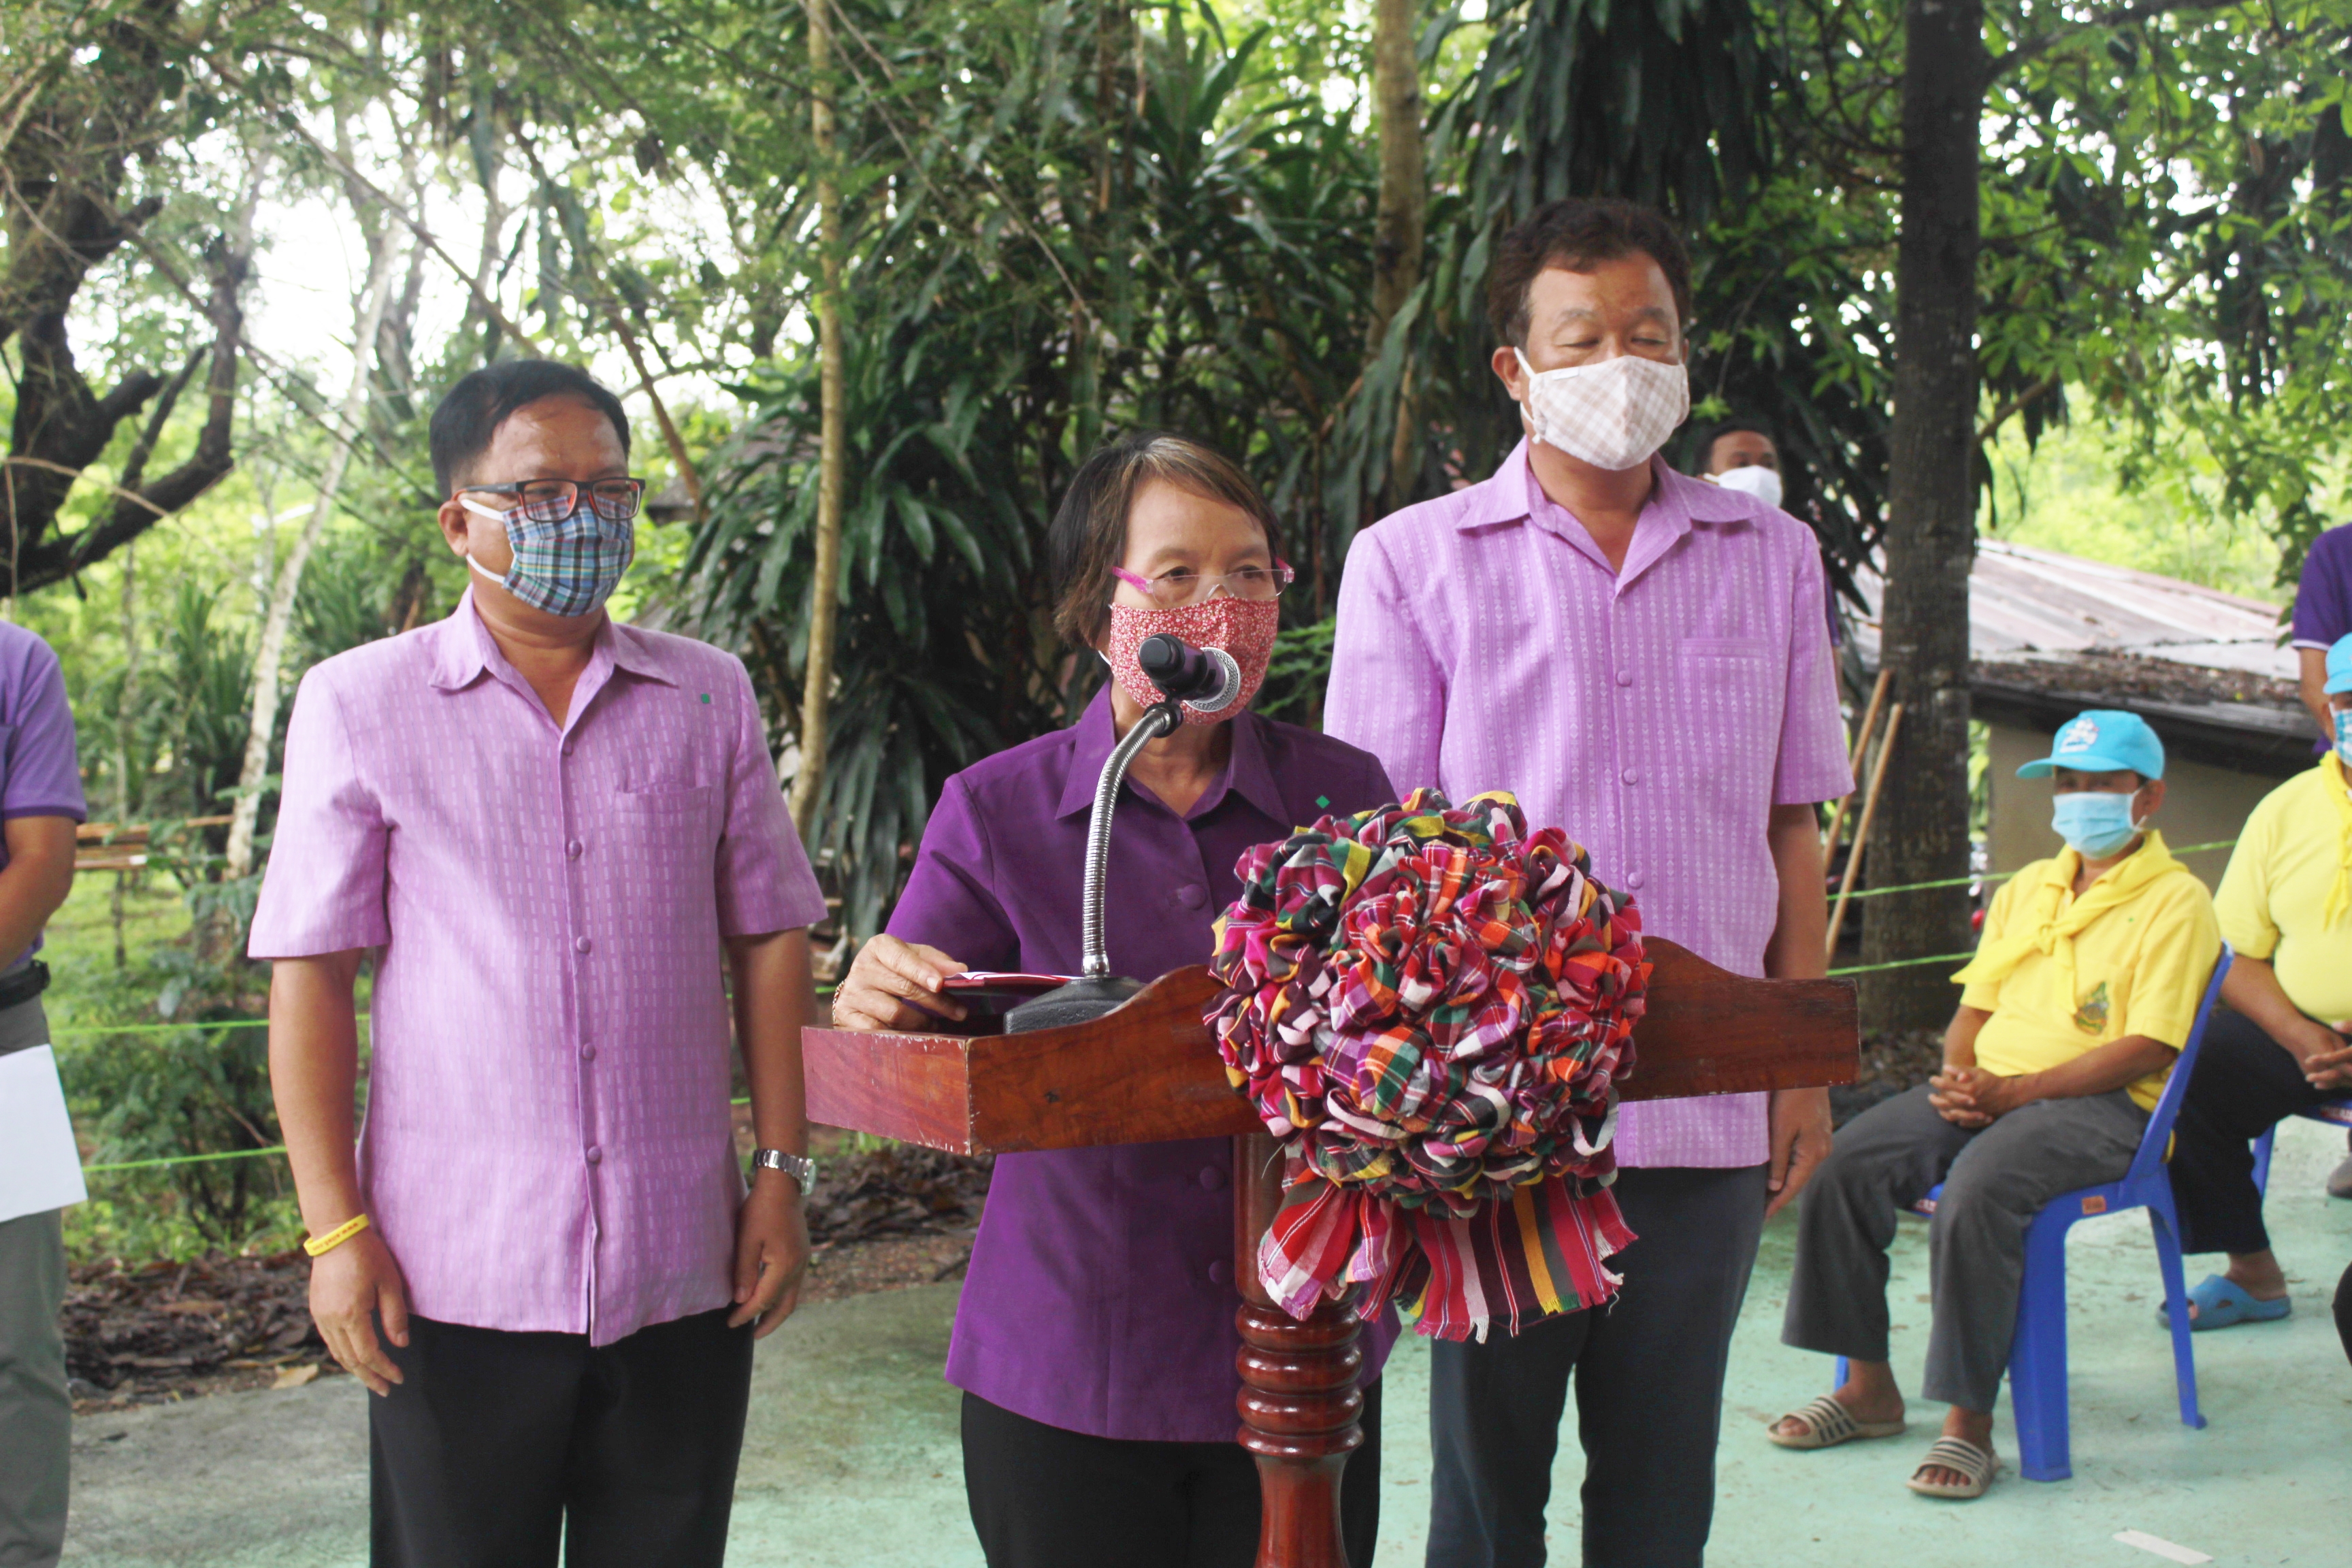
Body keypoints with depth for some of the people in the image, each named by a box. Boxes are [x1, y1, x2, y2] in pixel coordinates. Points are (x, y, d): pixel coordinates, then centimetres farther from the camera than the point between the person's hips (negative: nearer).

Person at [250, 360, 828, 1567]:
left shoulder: (711, 695, 7)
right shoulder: (358, 703, 0)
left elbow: (769, 939, 10)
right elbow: (310, 973, -1)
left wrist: (784, 1173, 4)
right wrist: (334, 1226, -6)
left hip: (682, 1271, 2)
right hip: (455, 1275, -2)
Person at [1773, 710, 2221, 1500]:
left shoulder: (2175, 901, -3)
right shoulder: (2025, 889, 20)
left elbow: (2148, 1050, -13)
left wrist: (2011, 1092, -19)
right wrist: (1957, 1079, -5)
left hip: (2104, 1107, -7)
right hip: (1989, 1092, 7)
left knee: (1978, 1186, -35)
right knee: (1846, 1160, -15)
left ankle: (1970, 1421, -25)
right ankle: (1868, 1387, -5)